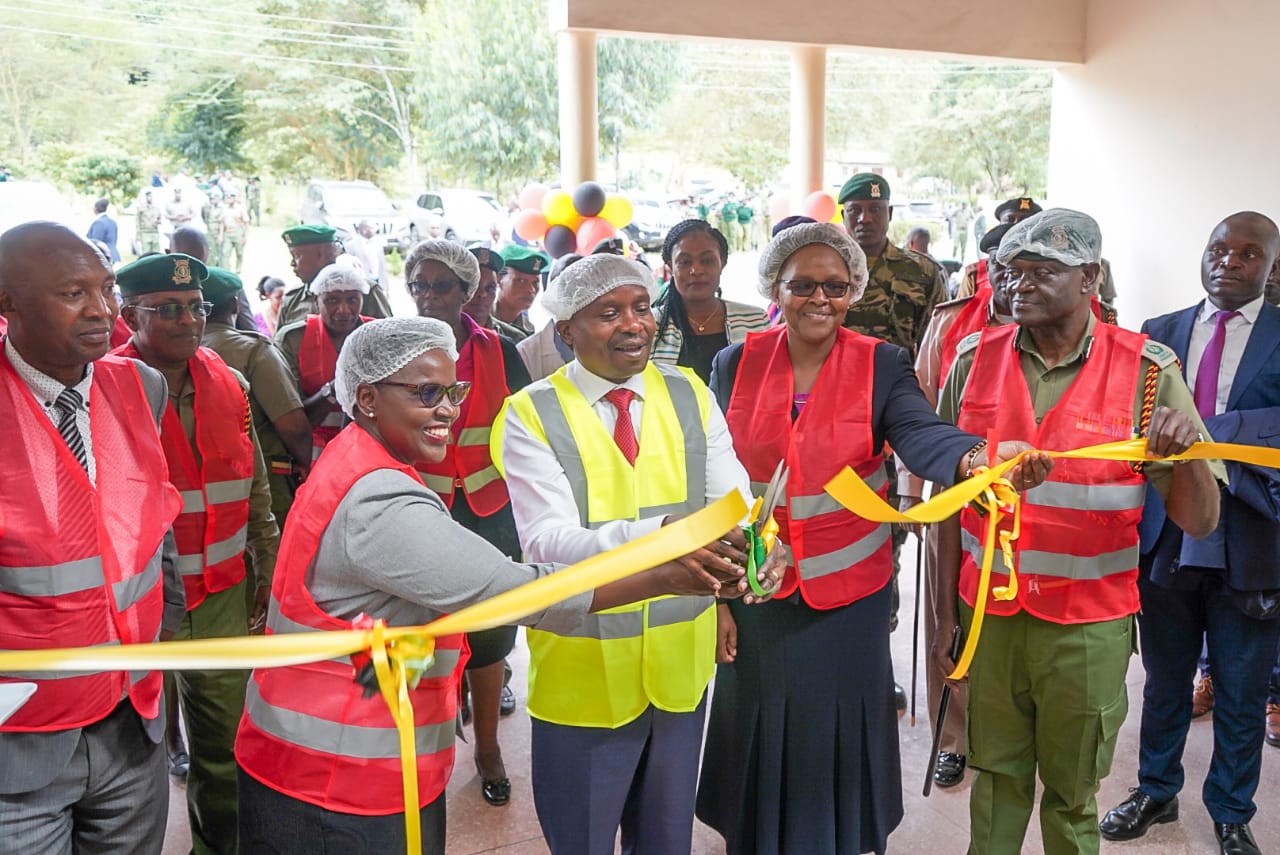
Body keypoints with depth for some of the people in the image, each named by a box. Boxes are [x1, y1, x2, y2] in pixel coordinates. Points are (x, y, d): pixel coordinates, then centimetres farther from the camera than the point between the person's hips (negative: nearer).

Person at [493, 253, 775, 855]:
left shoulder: (689, 394, 1)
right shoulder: (530, 416, -12)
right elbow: (546, 543, -24)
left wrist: (752, 539, -32)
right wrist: (658, 535, -41)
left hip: (683, 659, 4)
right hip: (585, 670, -3)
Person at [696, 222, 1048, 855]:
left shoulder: (881, 366, -6)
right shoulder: (735, 365, -3)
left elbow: (922, 434, -25)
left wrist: (976, 456, -48)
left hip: (850, 597, -1)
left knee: (839, 737, 13)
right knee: (759, 735, 14)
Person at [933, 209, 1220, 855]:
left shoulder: (1146, 370, -7)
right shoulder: (976, 358, -2)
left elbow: (1198, 521, -7)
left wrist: (1187, 449, -28)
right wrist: (945, 611, 4)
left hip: (1087, 625, -1)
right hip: (988, 613, 2)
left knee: (1072, 792, 14)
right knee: (996, 777, 16)